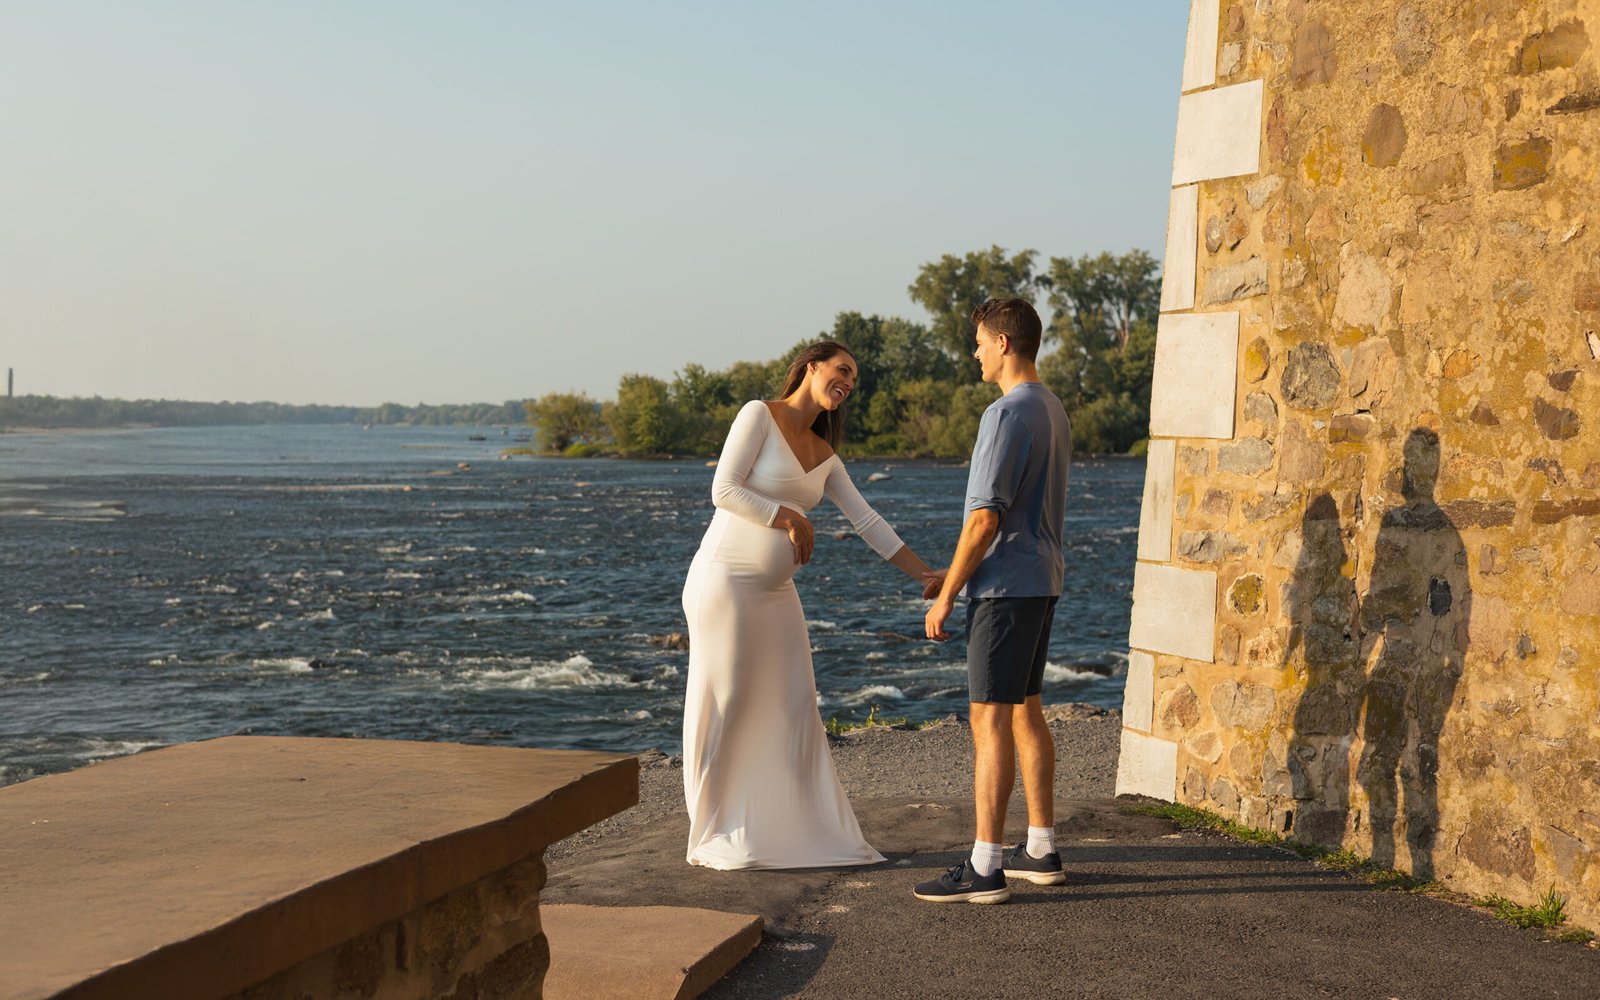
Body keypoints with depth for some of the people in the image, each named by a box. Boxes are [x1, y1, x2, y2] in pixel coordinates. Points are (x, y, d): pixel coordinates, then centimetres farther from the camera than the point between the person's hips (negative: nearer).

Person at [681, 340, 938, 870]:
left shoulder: (823, 454, 13)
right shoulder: (759, 414, -7)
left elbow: (866, 521, 13)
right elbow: (724, 490, -14)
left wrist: (923, 573, 9)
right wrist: (791, 519, -12)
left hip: (774, 592, 7)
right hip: (724, 581, -7)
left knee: (796, 705, 6)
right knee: (725, 705, -4)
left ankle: (811, 828, 13)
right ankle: (713, 836, 6)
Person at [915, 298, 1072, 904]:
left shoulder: (1007, 415, -16)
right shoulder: (1054, 413, 14)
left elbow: (985, 518, -20)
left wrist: (946, 598, -13)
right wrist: (955, 573, 21)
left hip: (1006, 587, -10)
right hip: (1041, 581, 10)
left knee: (990, 719, -8)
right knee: (1024, 711, 15)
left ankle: (985, 867, -7)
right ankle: (1041, 849, 21)